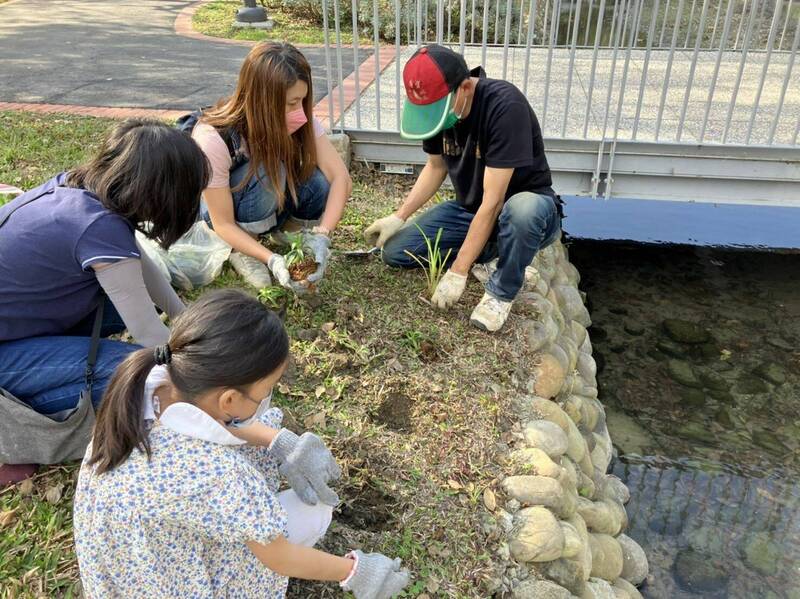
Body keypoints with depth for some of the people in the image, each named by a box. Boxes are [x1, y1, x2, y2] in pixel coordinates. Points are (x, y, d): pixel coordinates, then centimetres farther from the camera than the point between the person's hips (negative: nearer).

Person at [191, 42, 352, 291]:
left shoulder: (297, 120, -24)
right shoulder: (213, 137, -34)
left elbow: (340, 177, -26)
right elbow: (223, 224, -28)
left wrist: (321, 235, -39)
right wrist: (271, 260, -40)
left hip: (272, 210, 4)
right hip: (215, 207, -3)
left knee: (317, 184, -28)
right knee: (266, 172, -35)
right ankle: (243, 252, -13)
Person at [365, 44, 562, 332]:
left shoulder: (505, 105, -30)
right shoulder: (437, 106, -9)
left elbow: (493, 200, -30)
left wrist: (457, 272, -28)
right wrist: (399, 216, -3)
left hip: (528, 204, -6)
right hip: (469, 208, 6)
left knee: (523, 210, -42)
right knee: (394, 251, -8)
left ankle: (501, 291, -13)